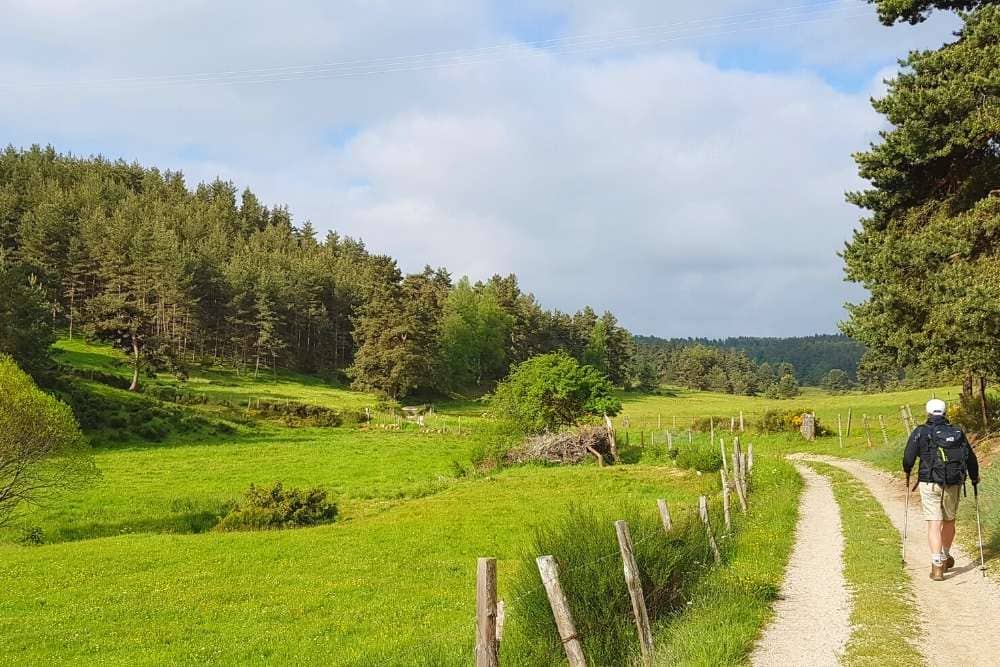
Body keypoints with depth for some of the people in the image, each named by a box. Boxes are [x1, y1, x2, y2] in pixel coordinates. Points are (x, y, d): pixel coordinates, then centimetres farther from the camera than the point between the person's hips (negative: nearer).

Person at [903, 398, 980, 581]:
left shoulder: (920, 432, -3)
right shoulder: (957, 432, 5)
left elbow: (908, 458, -6)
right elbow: (971, 458, 9)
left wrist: (907, 473, 16)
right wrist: (974, 478, 26)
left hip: (930, 484, -3)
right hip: (953, 484, 3)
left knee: (934, 524, -3)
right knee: (949, 521, 20)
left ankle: (937, 566, -12)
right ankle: (946, 557, 36)